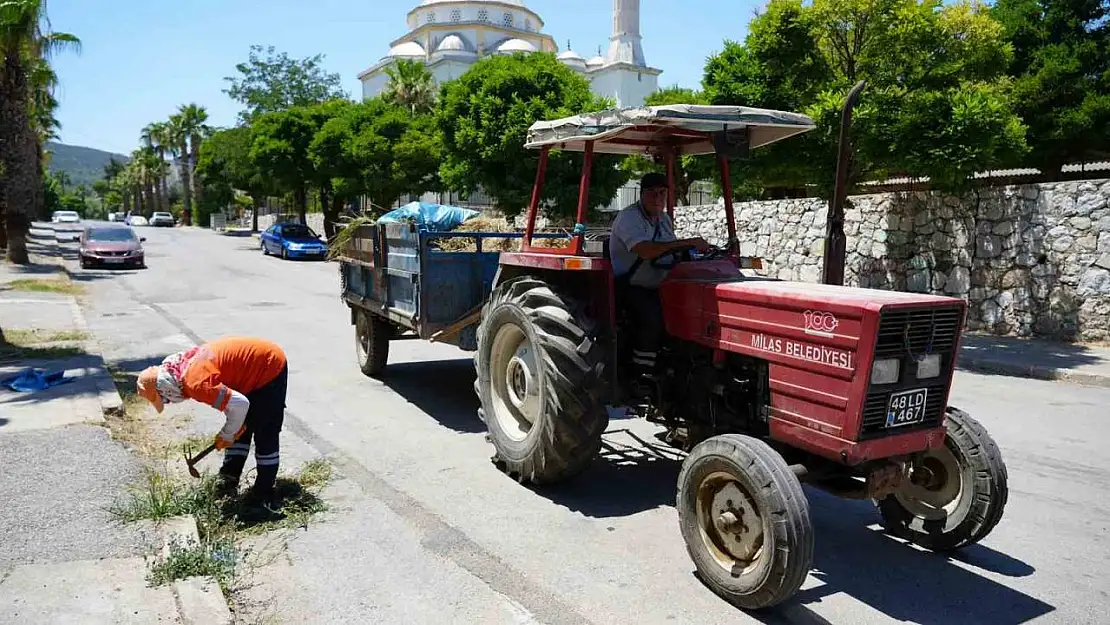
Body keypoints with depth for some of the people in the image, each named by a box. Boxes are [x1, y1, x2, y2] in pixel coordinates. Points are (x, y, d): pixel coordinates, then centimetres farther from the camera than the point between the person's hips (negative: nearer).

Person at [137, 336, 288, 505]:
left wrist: (227, 435, -10)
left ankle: (264, 494, 9)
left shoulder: (195, 383, -26)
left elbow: (239, 404, -28)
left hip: (269, 367, -10)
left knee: (265, 435, -1)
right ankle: (229, 480, 23)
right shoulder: (185, 365, 2)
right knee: (240, 429, 15)